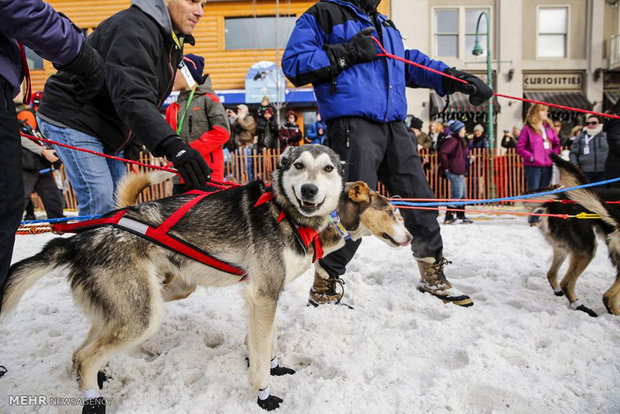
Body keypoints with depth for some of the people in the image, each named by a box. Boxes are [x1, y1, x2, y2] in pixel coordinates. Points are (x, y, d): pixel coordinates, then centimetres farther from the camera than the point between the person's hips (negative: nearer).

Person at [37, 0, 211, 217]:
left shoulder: (171, 42, 7)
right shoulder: (135, 27, -24)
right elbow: (132, 96, -39)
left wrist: (134, 141, 4)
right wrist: (172, 145, -51)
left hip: (109, 129, 9)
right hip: (72, 119, -9)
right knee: (100, 200, -17)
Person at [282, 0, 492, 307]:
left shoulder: (384, 25, 29)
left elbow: (411, 62, 29)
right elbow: (293, 64, -2)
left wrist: (456, 79, 17)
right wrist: (346, 53, -11)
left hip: (394, 126, 8)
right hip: (353, 124, -7)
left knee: (419, 199, 8)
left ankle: (433, 276, 25)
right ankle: (323, 288, 4)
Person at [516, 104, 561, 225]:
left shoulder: (549, 128, 13)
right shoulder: (527, 129, -4)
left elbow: (557, 143, 20)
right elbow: (520, 148, -6)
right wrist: (531, 157, -15)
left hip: (547, 166, 6)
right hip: (532, 166, -6)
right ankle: (533, 219, 3)